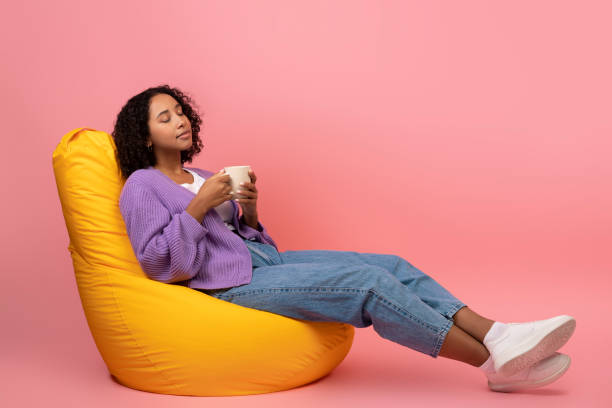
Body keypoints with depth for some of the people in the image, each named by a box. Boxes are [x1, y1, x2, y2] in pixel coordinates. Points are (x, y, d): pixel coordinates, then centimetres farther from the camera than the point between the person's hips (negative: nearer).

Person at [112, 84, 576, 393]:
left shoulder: (203, 178, 23)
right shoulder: (142, 187, 1)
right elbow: (158, 263, -10)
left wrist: (249, 210, 2)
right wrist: (198, 207, -15)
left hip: (265, 258, 9)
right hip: (230, 284, -9)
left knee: (393, 267, -11)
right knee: (365, 281, -26)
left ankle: (496, 335, -22)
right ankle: (494, 361, -24)